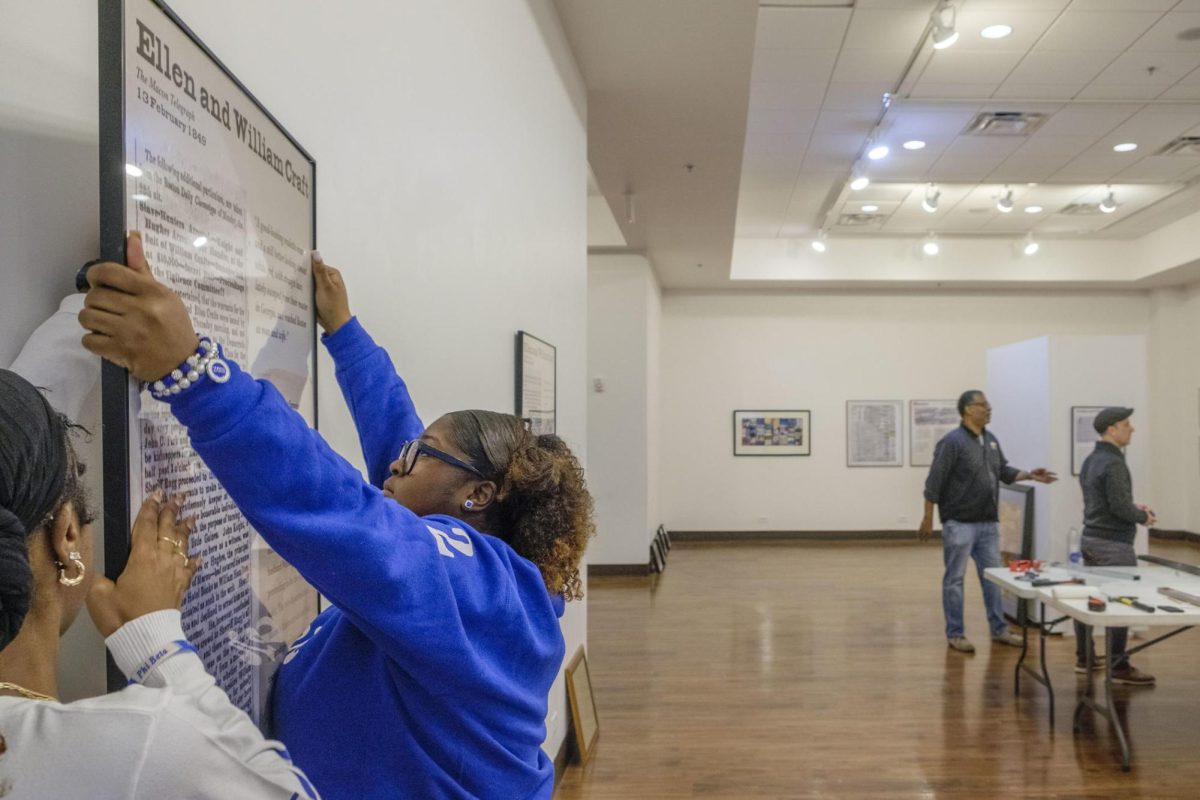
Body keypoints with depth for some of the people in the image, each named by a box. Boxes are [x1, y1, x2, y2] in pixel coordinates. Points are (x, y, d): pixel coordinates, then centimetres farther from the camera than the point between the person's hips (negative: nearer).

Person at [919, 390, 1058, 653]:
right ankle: (955, 634, 11)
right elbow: (934, 484, -14)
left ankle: (999, 629, 25)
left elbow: (1004, 471, 18)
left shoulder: (990, 439, 9)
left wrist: (1029, 475, 1)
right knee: (955, 579, 2)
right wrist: (928, 519, -13)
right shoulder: (952, 442, -15)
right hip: (960, 523, -8)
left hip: (988, 523, 8)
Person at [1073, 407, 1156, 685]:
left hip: (1091, 538, 10)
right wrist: (1142, 517, -4)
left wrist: (1134, 506, 15)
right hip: (1112, 543, -10)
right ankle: (1119, 667, -1)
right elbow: (1120, 507, -21)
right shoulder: (1113, 463, -19)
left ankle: (1084, 658, 21)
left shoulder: (1091, 460, 12)